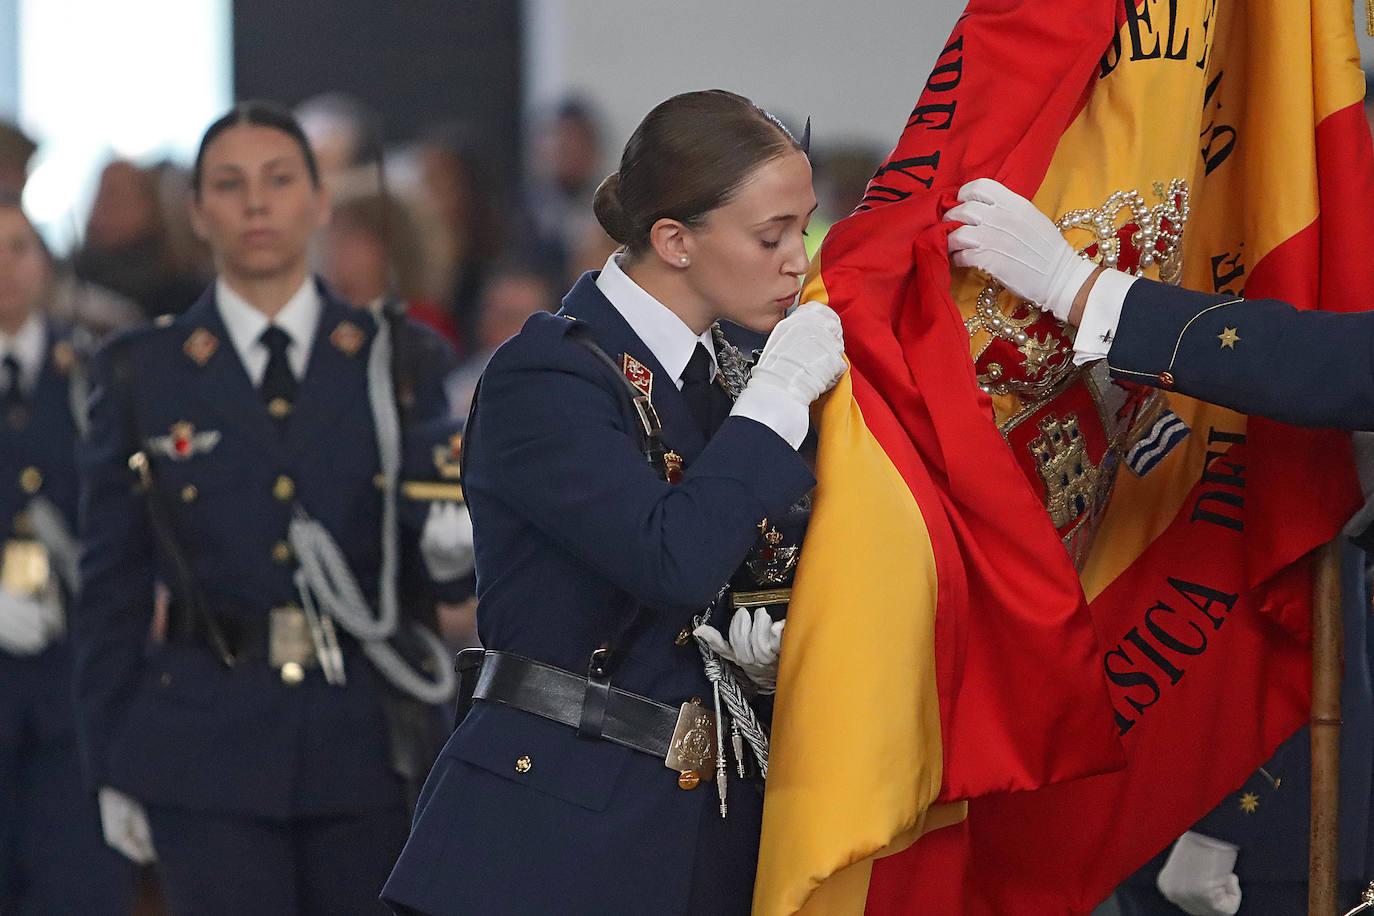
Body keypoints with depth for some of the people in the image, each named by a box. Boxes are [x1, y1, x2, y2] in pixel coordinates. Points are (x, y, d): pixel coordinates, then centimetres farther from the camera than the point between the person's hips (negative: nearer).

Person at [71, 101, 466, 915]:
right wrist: (111, 768, 2)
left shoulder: (401, 363, 8)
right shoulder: (142, 374, 5)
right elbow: (112, 582, 6)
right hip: (208, 748, -1)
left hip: (366, 746, 2)